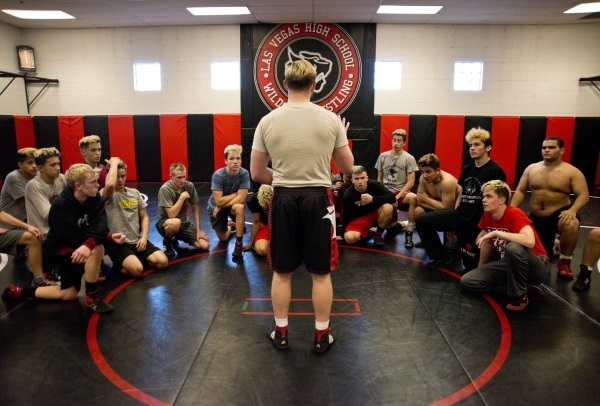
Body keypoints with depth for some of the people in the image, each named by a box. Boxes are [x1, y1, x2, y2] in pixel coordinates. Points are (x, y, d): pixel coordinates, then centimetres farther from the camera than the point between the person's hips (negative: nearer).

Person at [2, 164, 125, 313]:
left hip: (79, 246, 7)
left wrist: (89, 243, -46)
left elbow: (99, 226, -25)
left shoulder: (95, 198, -12)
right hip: (59, 249, -7)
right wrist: (108, 236, -37)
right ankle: (92, 297, -17)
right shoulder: (60, 205, -27)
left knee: (70, 294, 12)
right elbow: (75, 238, -31)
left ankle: (19, 292, 26)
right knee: (97, 249, -35)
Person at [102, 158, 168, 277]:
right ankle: (119, 265, 5)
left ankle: (135, 260, 13)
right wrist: (114, 163, -18)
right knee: (137, 270, -29)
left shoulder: (135, 193, 10)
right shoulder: (107, 195, -8)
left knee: (162, 262, -13)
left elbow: (144, 217, 13)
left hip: (137, 240, 6)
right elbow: (110, 184, -34)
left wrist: (144, 237, -3)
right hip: (117, 244, -5)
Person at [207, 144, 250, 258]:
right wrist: (235, 194, -23)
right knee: (223, 238, 9)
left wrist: (221, 207, -24)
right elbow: (219, 201, -30)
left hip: (233, 204, 0)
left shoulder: (244, 174, -25)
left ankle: (239, 243, -21)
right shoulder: (218, 175, -28)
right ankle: (230, 227, 47)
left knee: (239, 207, -37)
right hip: (216, 206, 0)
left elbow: (241, 199, -28)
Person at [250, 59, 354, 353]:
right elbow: (347, 167, 4)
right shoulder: (331, 119, -4)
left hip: (283, 199, 1)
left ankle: (281, 332, 26)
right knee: (321, 273, 11)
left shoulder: (268, 121, -3)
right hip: (317, 199, 0)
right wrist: (342, 140, 23)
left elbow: (256, 173, 1)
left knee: (282, 271, 14)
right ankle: (322, 335, 22)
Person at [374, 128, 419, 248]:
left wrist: (397, 196, -16)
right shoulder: (383, 156, 8)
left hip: (401, 193, -3)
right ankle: (403, 224, 24)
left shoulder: (409, 158, -2)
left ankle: (409, 234, -25)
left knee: (413, 198, -39)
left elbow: (411, 182, -7)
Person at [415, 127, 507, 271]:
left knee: (471, 264, -2)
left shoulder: (495, 170, -11)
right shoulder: (467, 169, 10)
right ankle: (441, 257, 10)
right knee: (422, 221, -1)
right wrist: (454, 216, 12)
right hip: (460, 216, 7)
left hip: (478, 222, -7)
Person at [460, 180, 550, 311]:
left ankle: (519, 296, -16)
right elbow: (487, 243, 13)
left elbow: (530, 241, -41)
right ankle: (517, 285, 3)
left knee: (513, 248, -41)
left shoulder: (515, 214, -22)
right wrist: (481, 270, 17)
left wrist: (495, 233, -34)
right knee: (467, 281, -8)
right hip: (510, 265, 7)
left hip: (537, 268, -7)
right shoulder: (487, 215, -2)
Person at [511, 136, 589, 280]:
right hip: (536, 218, 4)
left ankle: (564, 261, -14)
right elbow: (520, 191, 5)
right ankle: (552, 246, 45)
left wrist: (572, 210, -32)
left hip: (559, 214, -4)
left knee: (571, 225, -40)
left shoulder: (572, 172, -8)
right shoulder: (531, 168, 3)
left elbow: (583, 195, -13)